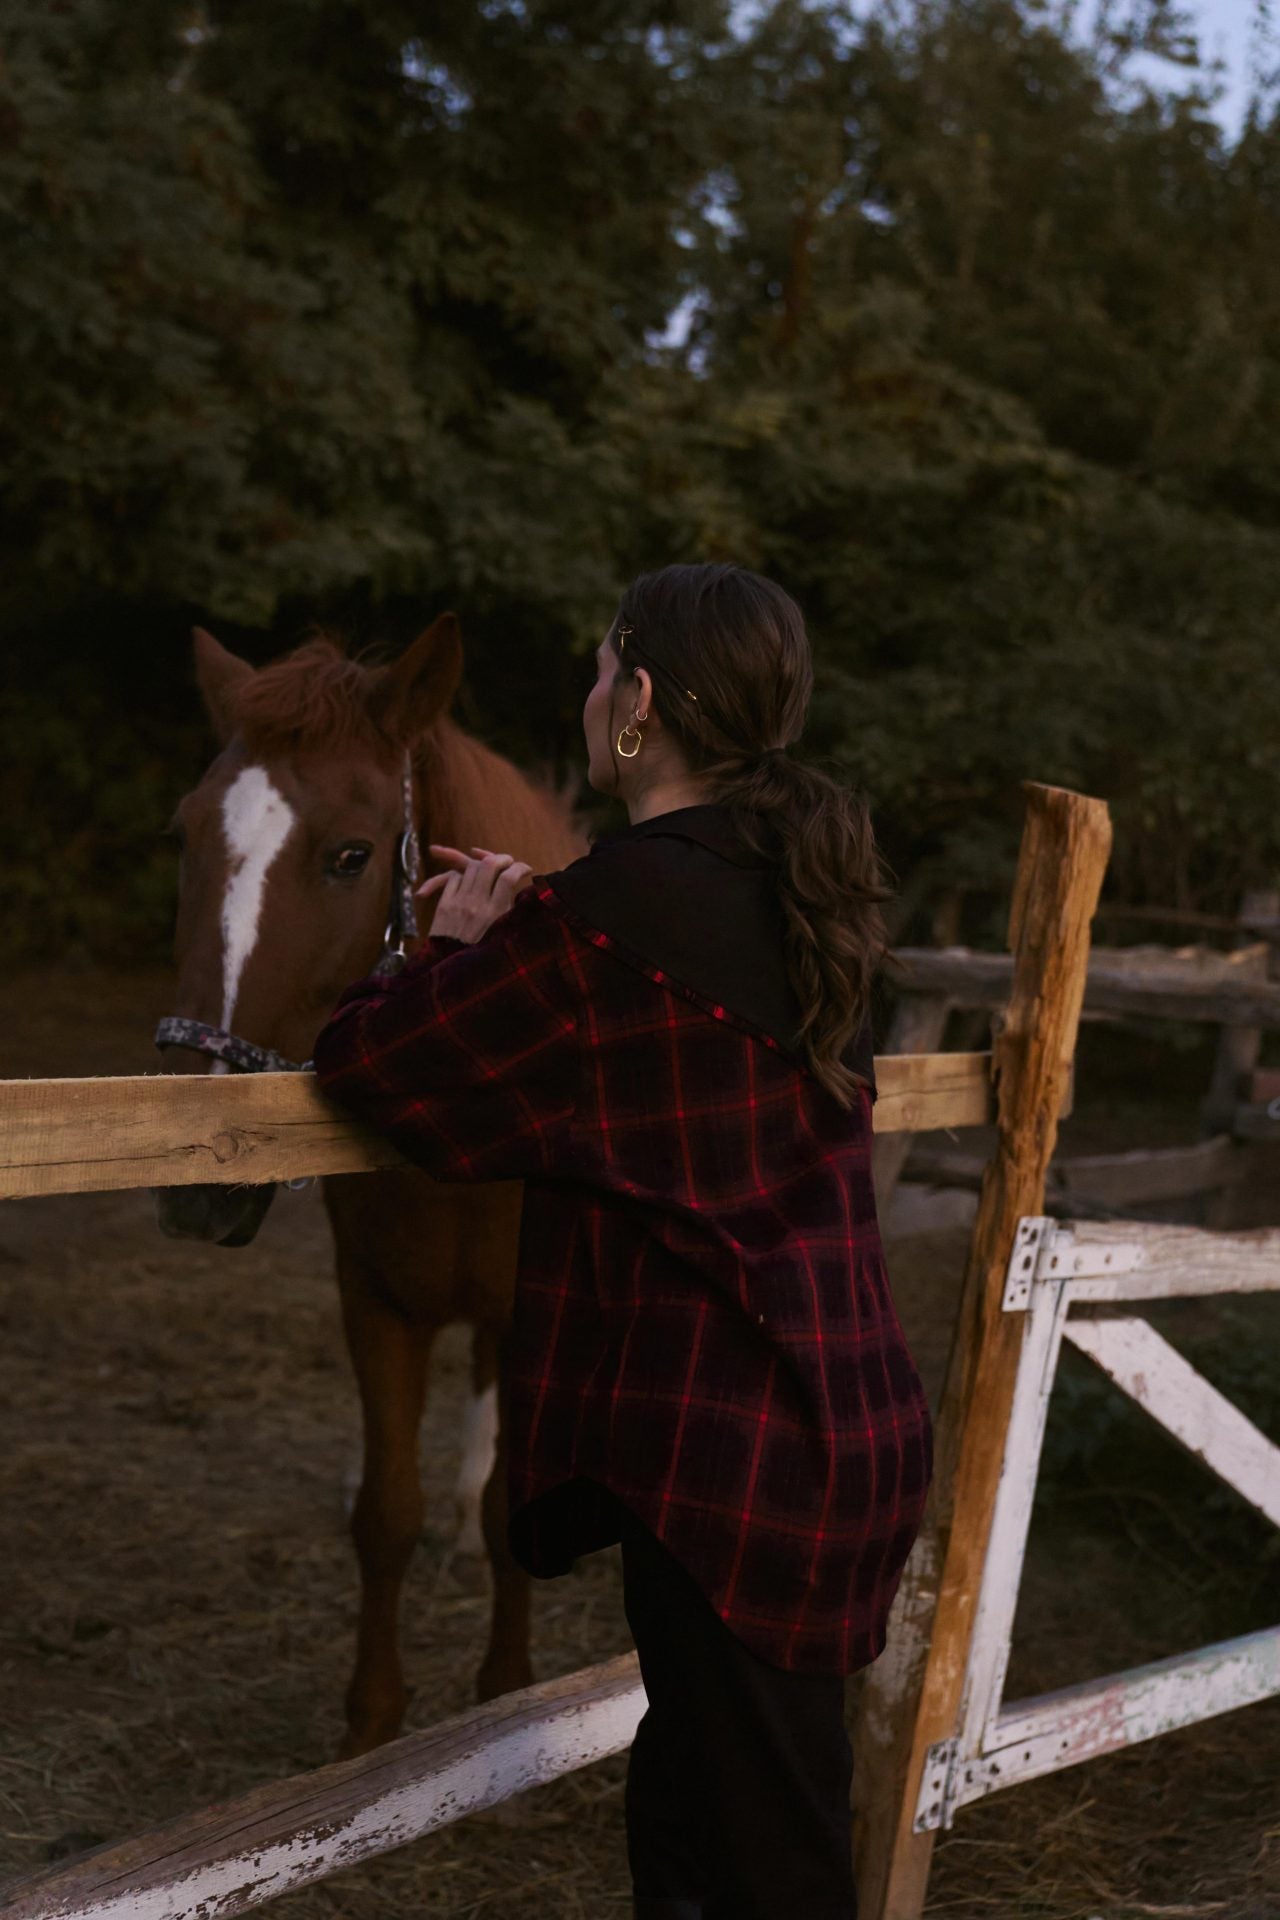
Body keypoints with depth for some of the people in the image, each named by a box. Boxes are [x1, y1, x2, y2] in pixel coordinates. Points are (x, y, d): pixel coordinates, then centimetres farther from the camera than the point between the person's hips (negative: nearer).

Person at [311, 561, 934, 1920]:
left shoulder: (606, 916, -20)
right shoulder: (807, 891, 7)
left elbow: (370, 1065, -10)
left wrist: (455, 951, 9)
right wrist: (529, 931, 15)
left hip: (720, 1448, -9)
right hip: (856, 1425, 9)